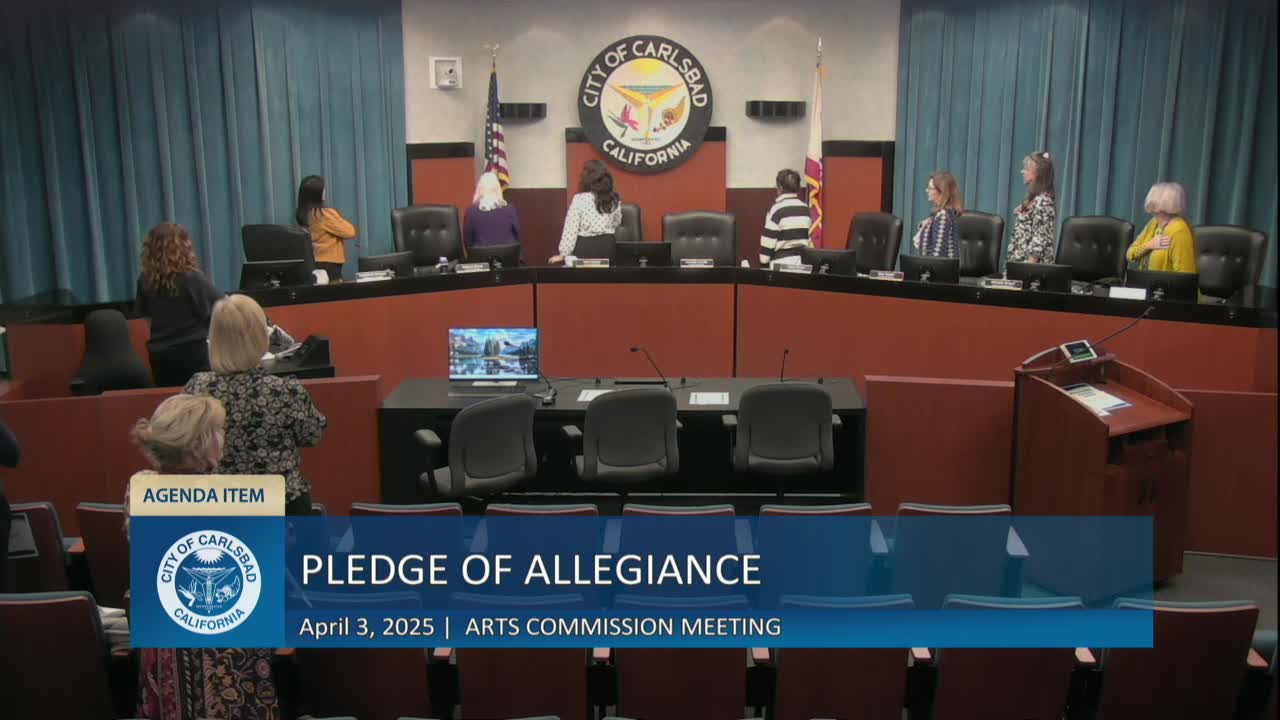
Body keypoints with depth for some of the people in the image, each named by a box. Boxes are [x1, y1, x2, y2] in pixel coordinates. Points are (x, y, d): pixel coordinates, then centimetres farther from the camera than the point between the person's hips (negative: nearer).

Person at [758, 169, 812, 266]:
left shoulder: (777, 209, -10)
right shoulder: (805, 208, 8)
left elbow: (768, 240, -11)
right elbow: (809, 236, 15)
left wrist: (764, 262, -4)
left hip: (782, 261, -6)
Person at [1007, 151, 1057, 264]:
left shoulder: (1043, 201, -15)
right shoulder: (1032, 198, 14)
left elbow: (1039, 239, -20)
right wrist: (1012, 258, 15)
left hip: (1033, 262, -9)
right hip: (1019, 261, 9)